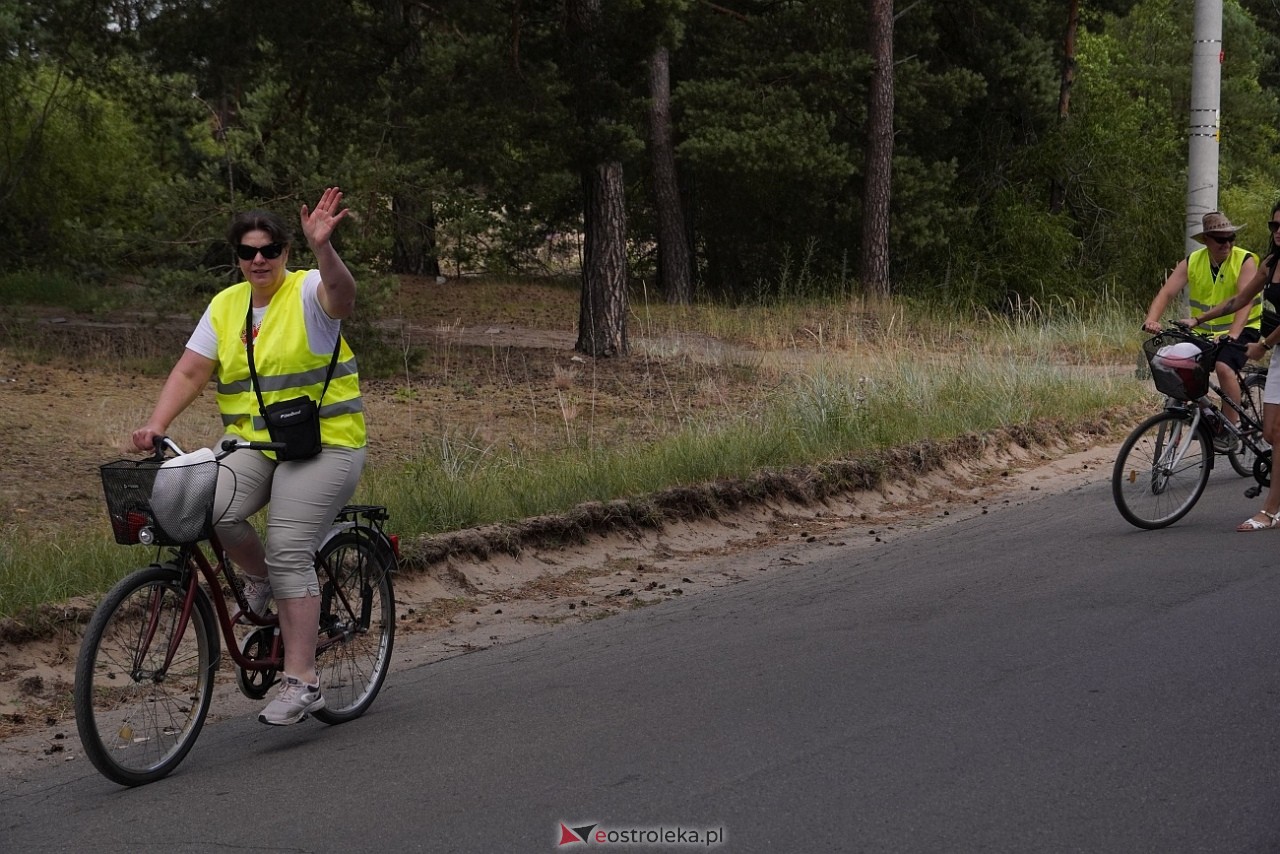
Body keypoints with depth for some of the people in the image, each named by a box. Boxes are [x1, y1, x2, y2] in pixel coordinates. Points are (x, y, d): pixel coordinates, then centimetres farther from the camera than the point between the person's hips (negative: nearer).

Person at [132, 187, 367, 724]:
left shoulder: (308, 292, -6)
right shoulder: (226, 305, 10)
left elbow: (341, 296, -30)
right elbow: (191, 371, 5)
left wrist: (322, 248, -50)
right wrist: (156, 426, -10)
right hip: (251, 442, 5)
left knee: (289, 553, -16)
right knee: (213, 509, -25)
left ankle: (301, 683, -11)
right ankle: (260, 577, 8)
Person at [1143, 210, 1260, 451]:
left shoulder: (1245, 261, -13)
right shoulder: (1192, 262, -3)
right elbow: (1167, 292, -13)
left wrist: (1232, 334, -42)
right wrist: (1151, 320, -32)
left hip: (1241, 330, -5)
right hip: (1204, 331, 5)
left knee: (1224, 367, -30)